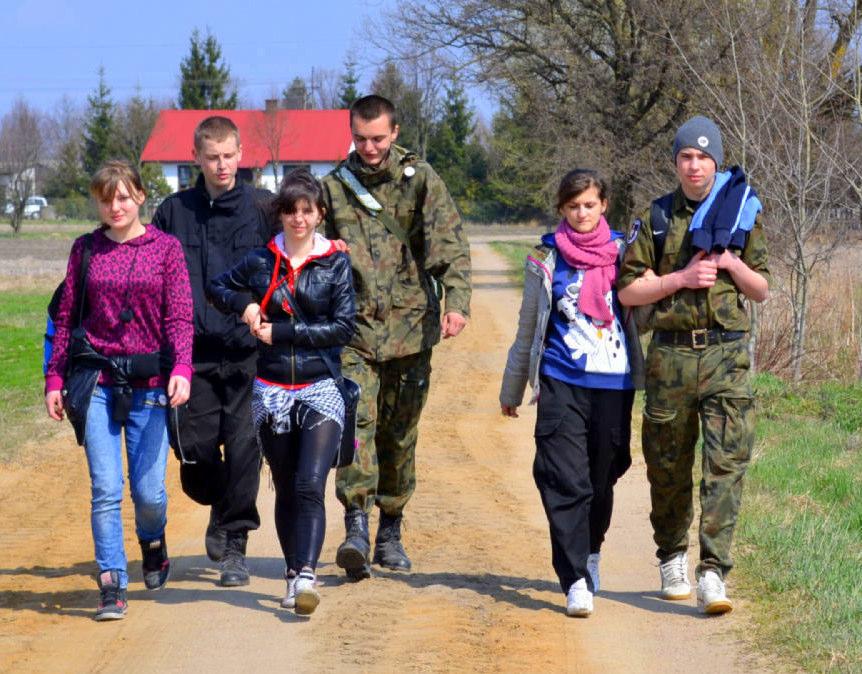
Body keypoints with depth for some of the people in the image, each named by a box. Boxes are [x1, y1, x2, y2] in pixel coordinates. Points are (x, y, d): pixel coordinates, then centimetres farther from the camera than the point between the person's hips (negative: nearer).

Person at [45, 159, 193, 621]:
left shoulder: (165, 248, 3)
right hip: (98, 383, 1)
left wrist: (181, 368, -18)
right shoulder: (85, 249, 8)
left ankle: (152, 542, 34)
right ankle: (112, 586, -2)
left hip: (149, 384, -1)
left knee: (149, 491, 0)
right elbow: (66, 317, 12)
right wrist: (55, 379, 7)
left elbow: (180, 317, -2)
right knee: (106, 489, -8)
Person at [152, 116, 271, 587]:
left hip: (247, 352, -1)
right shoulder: (174, 212, 7)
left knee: (243, 448, -4)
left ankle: (235, 544, 6)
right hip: (193, 352, 1)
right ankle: (221, 509, 31)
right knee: (196, 450, 1)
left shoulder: (259, 209, 3)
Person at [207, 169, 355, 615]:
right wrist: (244, 304, -2)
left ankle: (305, 575, -25)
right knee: (285, 490, 10)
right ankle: (293, 574, 21)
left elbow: (343, 327, -7)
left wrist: (282, 333, -10)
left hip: (321, 389, -2)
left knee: (310, 486, -17)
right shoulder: (260, 261, 5)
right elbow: (216, 288, 20)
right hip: (272, 391, 3)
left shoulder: (336, 264, 0)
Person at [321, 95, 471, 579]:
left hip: (409, 326, 0)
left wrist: (457, 301, -21)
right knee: (356, 420, -17)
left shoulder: (421, 180, 2)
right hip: (353, 326, 0)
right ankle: (357, 529, -23)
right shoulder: (334, 186, 6)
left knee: (399, 434, 8)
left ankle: (391, 531, 20)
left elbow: (450, 244, -7)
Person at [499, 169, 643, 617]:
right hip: (562, 382, -1)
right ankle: (576, 581, -14)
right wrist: (511, 389, 22)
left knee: (602, 478, 11)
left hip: (614, 382, 1)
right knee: (565, 482, -11)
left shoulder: (623, 253, 8)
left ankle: (590, 554, 36)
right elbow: (528, 328, 17)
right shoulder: (547, 260, 8)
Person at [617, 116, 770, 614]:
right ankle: (672, 558, 29)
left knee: (726, 463, -11)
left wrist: (733, 265, -8)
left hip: (727, 354, -1)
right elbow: (628, 290, 3)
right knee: (668, 466, 9)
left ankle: (713, 574, -14)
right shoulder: (657, 218, 6)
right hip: (671, 354, 1)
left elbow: (762, 291, 12)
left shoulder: (742, 213, 7)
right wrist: (682, 278, -9)